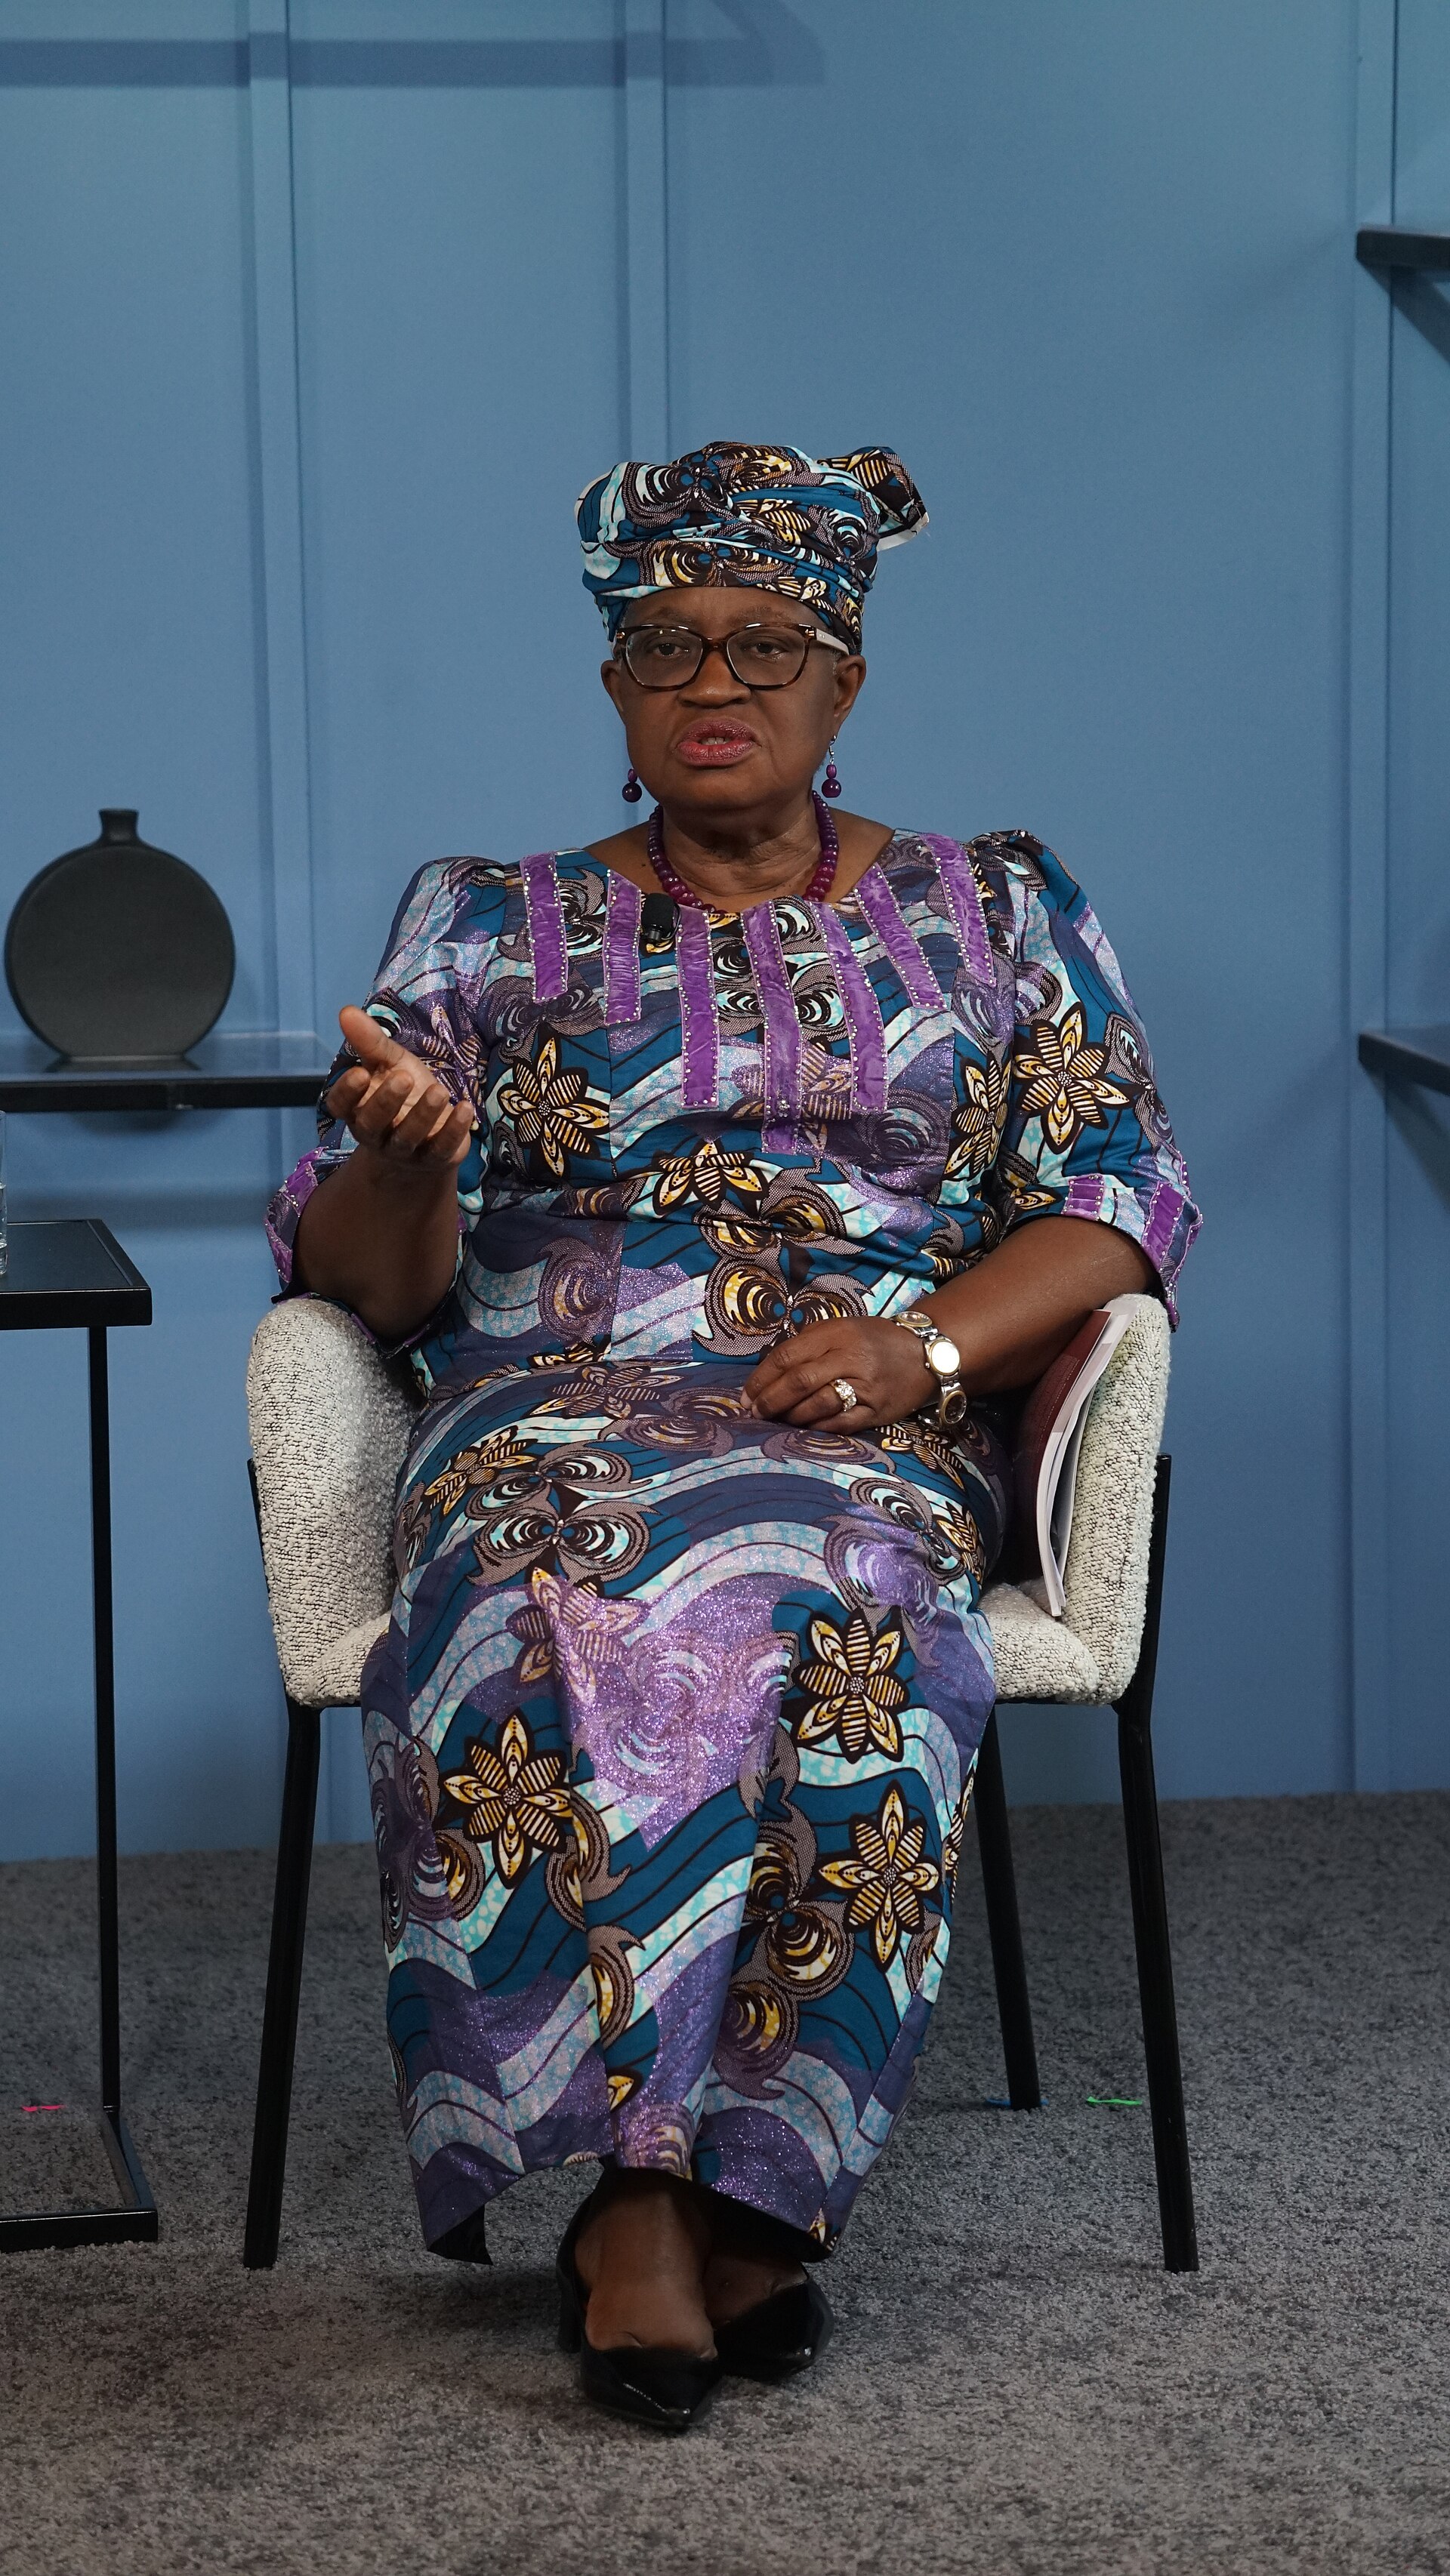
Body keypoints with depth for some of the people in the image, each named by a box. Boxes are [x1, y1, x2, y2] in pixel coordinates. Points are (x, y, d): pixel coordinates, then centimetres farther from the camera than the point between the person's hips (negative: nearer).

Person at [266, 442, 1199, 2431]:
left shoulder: (997, 910, 19)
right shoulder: (492, 925, 19)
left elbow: (1117, 1201, 9)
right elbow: (369, 1278, 12)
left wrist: (926, 1341, -11)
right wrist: (395, 1158, -13)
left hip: (875, 1427, 0)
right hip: (554, 1407, 0)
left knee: (821, 1594, -38)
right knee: (571, 1604, -38)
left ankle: (662, 2186, -32)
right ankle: (657, 2188, -35)